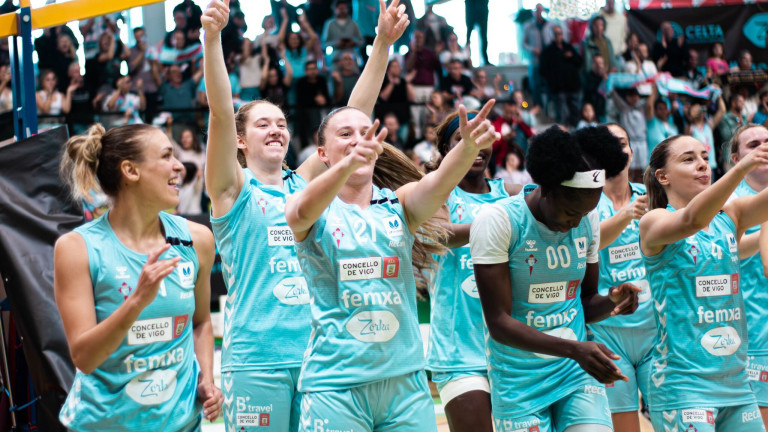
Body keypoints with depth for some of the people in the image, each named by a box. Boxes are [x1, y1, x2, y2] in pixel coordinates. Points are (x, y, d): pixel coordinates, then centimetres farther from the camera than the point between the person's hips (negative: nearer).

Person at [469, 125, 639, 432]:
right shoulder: (498, 221, -15)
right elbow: (499, 322, -18)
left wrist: (611, 302, -11)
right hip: (519, 380, -4)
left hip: (577, 372, 4)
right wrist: (574, 349, -29)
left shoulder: (588, 219, 3)